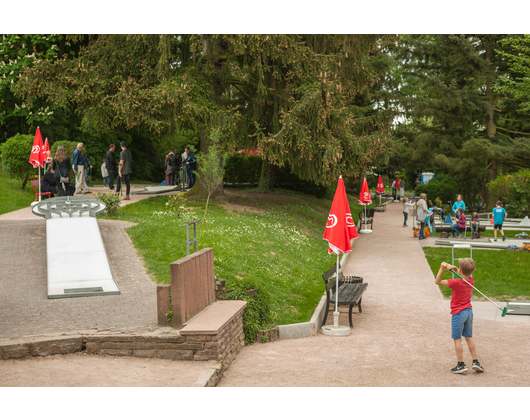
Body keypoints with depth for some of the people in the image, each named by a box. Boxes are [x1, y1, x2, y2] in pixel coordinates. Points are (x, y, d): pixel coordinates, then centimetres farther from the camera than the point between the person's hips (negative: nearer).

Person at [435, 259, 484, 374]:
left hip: (458, 313, -7)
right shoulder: (471, 281, 0)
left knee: (457, 339, 2)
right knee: (469, 337, 17)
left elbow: (437, 281, -16)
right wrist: (454, 268, 4)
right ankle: (475, 362, 18)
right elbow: (464, 275, 22)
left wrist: (442, 269, -14)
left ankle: (461, 365, 5)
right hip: (469, 311, 7)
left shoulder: (457, 282, -20)